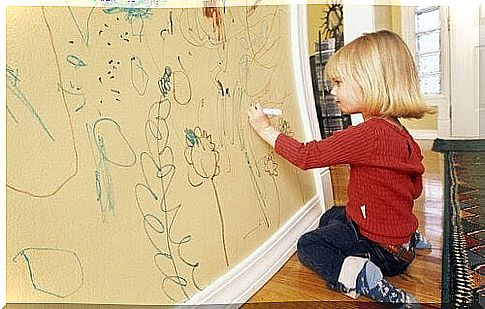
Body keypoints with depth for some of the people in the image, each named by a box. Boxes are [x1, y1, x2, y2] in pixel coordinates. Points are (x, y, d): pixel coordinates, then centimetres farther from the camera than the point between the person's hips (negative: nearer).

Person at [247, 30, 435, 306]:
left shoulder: (371, 133, -32)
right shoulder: (402, 133, -2)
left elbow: (307, 156, -26)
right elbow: (415, 189, 9)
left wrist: (266, 129, -15)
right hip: (399, 229, 8)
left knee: (308, 246, 7)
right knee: (331, 217, 30)